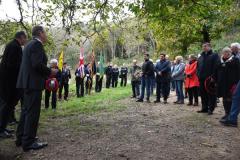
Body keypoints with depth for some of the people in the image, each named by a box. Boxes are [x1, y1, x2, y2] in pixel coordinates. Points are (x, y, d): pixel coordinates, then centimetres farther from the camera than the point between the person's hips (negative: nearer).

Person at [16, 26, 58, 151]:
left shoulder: (30, 44, 18)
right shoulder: (37, 44, -12)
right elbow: (37, 64, -22)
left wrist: (46, 72, 16)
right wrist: (50, 71, -9)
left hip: (27, 82, 10)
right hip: (34, 83, -10)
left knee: (26, 111, 16)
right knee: (33, 112, -5)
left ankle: (21, 138, 25)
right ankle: (29, 142, 2)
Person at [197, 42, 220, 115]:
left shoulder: (214, 55, -1)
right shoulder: (201, 56, 19)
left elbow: (217, 67, -10)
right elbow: (198, 66, 24)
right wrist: (198, 74, 9)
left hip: (210, 78, -6)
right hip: (202, 79, 7)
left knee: (211, 94, 0)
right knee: (203, 94, 11)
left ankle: (210, 109, 7)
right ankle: (204, 108, 20)